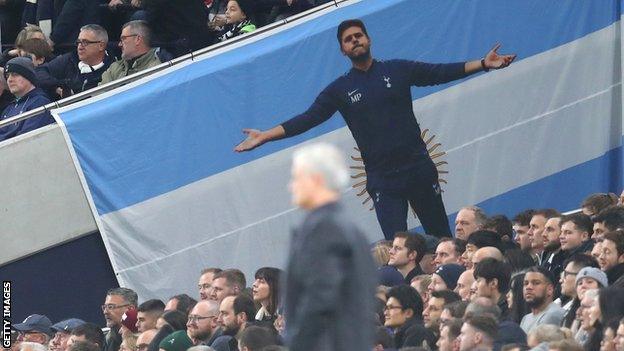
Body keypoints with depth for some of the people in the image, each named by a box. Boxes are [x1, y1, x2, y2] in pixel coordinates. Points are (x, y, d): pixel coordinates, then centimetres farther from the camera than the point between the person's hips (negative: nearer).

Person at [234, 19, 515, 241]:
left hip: (419, 169, 1)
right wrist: (263, 137, -9)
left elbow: (442, 73, 3)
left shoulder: (398, 70, 5)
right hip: (383, 180, -1)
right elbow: (307, 119, 0)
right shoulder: (340, 89, 5)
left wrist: (484, 64, -7)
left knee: (442, 238, 4)